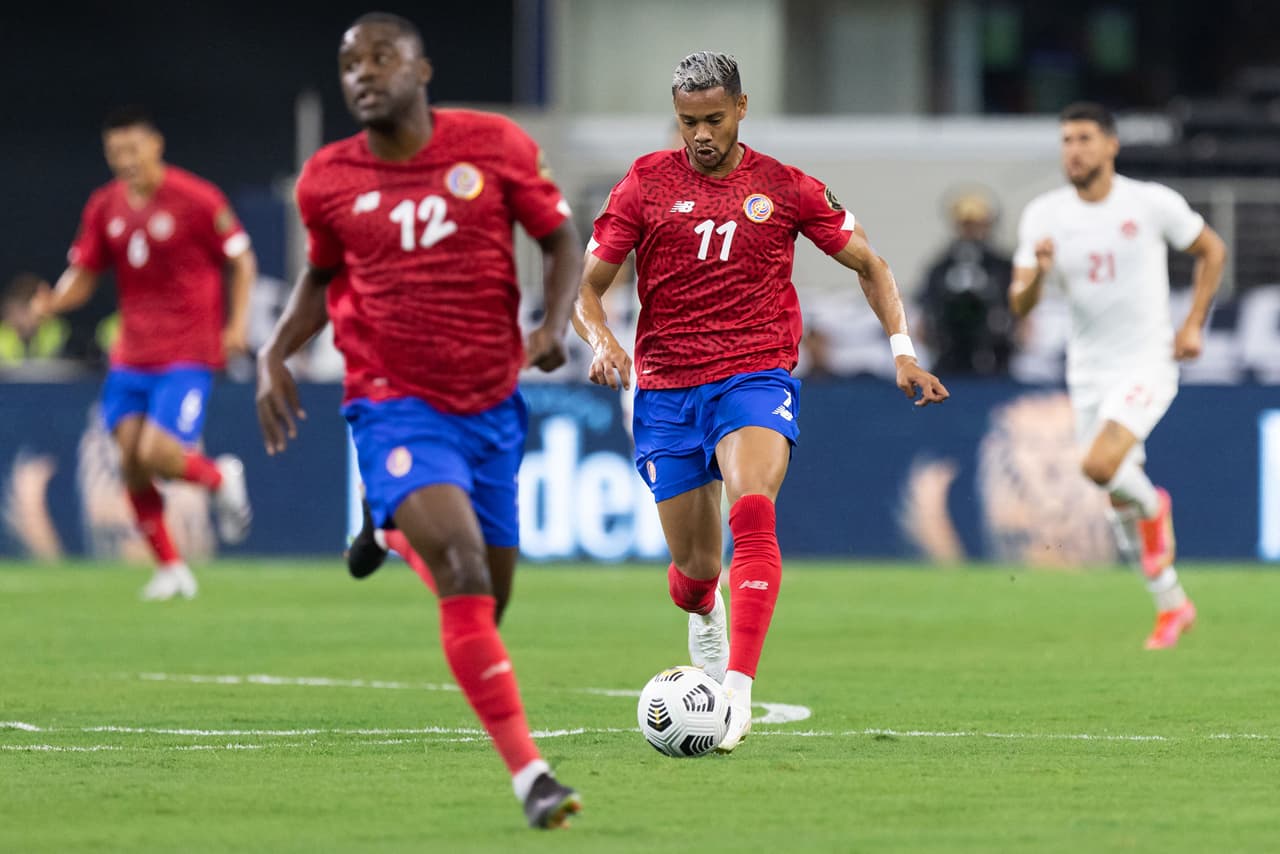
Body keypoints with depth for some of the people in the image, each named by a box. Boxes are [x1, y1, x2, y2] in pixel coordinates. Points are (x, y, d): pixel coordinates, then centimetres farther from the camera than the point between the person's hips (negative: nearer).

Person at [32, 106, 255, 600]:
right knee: (131, 462, -1)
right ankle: (170, 569, 14)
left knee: (156, 454, -19)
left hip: (187, 356, -5)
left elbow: (241, 260, 0)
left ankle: (221, 478, 14)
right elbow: (82, 277, 9)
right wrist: (51, 303, -12)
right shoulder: (104, 208, 6)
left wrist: (237, 325, -10)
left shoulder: (196, 199, -9)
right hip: (131, 356, 5)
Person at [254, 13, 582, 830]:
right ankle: (529, 774, -27)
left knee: (490, 597, 12)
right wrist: (276, 354, 0)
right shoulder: (328, 180, -1)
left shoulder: (496, 146, -4)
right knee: (464, 570, -24)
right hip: (396, 407, -2)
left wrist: (554, 324, -13)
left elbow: (562, 240, 5)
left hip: (492, 406, 2)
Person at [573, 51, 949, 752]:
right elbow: (586, 284, 5)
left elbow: (868, 264, 14)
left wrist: (901, 349, 2)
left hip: (757, 376, -1)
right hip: (666, 390, 1)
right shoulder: (646, 184, 3)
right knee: (695, 568, 6)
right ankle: (704, 616, 45)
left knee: (752, 514, -30)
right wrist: (601, 340, -16)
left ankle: (738, 687, -36)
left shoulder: (783, 188, 3)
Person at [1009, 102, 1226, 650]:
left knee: (1100, 466, -27)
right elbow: (1019, 305, -3)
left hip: (1147, 363, -4)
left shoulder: (1152, 204, -8)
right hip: (1088, 373, 4)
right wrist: (1037, 273, -26)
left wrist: (1193, 326, -1)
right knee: (1120, 506, 7)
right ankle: (1172, 606, 24)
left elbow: (1212, 250, 7)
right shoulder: (1044, 216, -2)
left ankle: (1152, 508, 6)